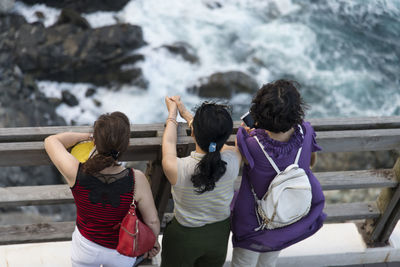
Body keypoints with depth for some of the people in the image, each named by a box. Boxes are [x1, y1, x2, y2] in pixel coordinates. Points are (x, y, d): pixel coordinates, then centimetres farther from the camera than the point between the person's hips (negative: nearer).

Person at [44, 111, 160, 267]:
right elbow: (152, 221, -18)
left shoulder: (76, 173, -30)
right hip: (121, 254, 0)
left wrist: (86, 136, -4)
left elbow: (51, 141, -10)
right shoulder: (136, 180, -32)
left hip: (85, 248, 1)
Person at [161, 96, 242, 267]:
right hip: (219, 235, 3)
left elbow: (169, 144, -9)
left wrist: (172, 114, 9)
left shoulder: (177, 169, -33)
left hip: (183, 237, -2)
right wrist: (185, 113, 9)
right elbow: (213, 138, -4)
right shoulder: (233, 160, -27)